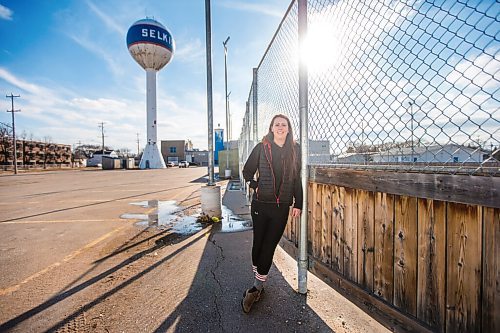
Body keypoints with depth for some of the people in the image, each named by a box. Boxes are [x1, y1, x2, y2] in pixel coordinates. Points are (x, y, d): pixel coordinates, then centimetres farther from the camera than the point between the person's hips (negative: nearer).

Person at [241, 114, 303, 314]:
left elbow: (297, 178, 6)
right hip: (260, 204, 0)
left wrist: (298, 204, 3)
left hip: (282, 207, 1)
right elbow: (247, 171, 8)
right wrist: (255, 186, -4)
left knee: (269, 246, 6)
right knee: (258, 243, 10)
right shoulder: (261, 148, 0)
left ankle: (257, 287, 22)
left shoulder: (295, 150, 4)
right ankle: (258, 282, 32)